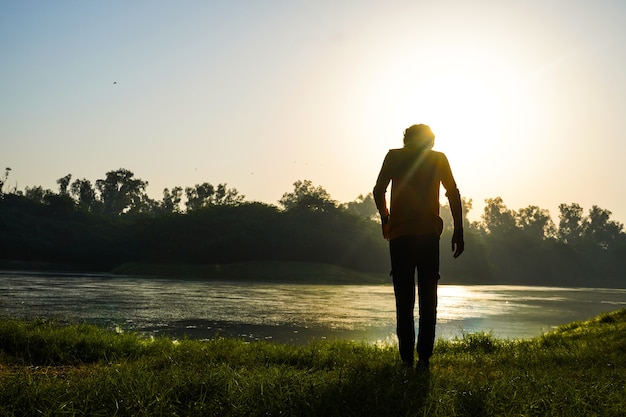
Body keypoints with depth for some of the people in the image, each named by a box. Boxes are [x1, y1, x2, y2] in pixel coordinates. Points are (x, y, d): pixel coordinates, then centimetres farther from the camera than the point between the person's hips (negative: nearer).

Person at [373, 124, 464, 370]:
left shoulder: (394, 156, 10)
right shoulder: (438, 158, 10)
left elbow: (378, 191, 4)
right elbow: (453, 194, 4)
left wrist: (385, 218, 20)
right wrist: (458, 231, 6)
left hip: (399, 233, 0)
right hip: (428, 233, 0)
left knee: (404, 300, 6)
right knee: (428, 299, 5)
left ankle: (407, 358, 2)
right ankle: (424, 357, -2)